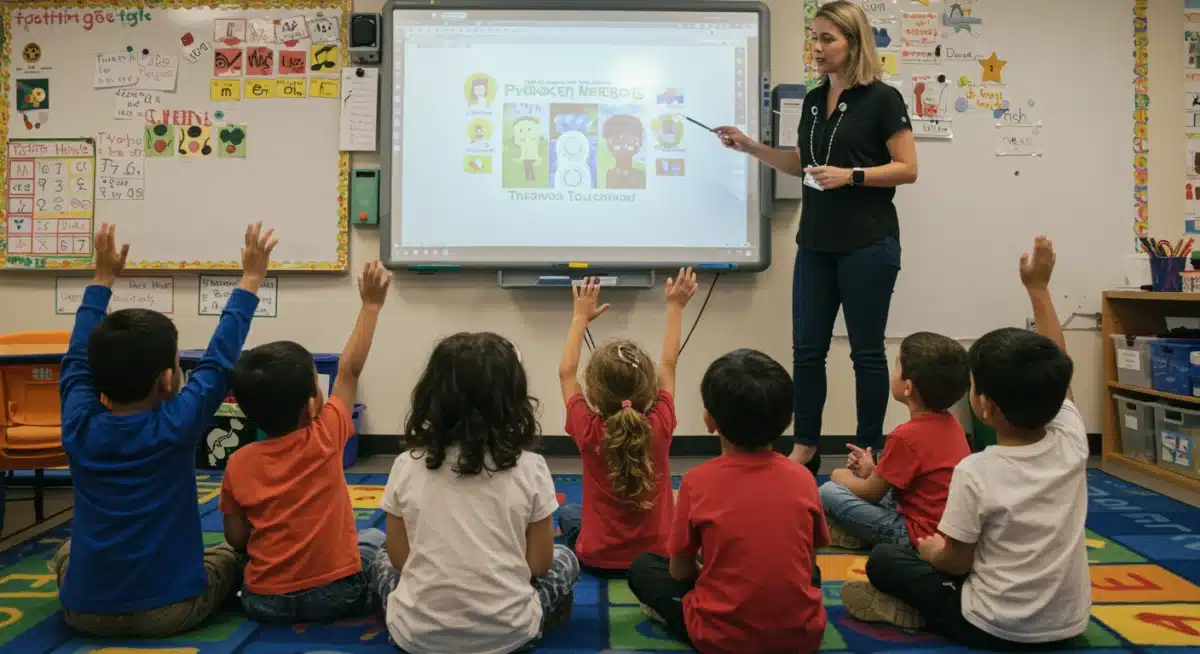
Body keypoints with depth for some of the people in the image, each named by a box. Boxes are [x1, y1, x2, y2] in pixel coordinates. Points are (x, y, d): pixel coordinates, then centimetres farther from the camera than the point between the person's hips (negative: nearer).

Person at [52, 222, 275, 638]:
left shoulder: (78, 427, -7)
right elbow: (219, 359, -7)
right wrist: (250, 279, -2)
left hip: (85, 611, 4)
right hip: (171, 611, -3)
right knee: (232, 554, 25)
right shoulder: (177, 426, -17)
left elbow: (77, 358, 9)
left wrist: (103, 279, 16)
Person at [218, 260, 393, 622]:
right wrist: (371, 305, 4)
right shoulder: (325, 438, -14)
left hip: (264, 601, 3)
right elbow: (350, 370, -3)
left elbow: (237, 539, -1)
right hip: (337, 594, -2)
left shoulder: (238, 463, -6)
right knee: (376, 540, 25)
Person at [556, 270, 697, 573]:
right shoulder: (660, 426, -21)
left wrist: (581, 316, 3)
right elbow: (668, 365, -4)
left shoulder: (588, 431, -23)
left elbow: (566, 372, -6)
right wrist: (675, 307, 6)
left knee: (567, 512, 29)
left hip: (599, 558, 0)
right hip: (659, 555, 1)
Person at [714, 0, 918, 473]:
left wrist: (851, 175, -20)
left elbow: (907, 169, -8)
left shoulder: (882, 99, -7)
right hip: (815, 243, 6)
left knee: (866, 350, 3)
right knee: (807, 348, 7)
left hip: (867, 244, -6)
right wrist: (749, 146, 11)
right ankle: (804, 448, 20)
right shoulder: (814, 100, 12)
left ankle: (869, 454, 17)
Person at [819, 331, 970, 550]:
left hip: (921, 536, -9)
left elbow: (870, 493, -10)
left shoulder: (906, 436, -23)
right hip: (946, 524, 9)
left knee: (828, 492, -11)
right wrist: (872, 472, 10)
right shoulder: (951, 423, 2)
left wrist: (842, 476, 10)